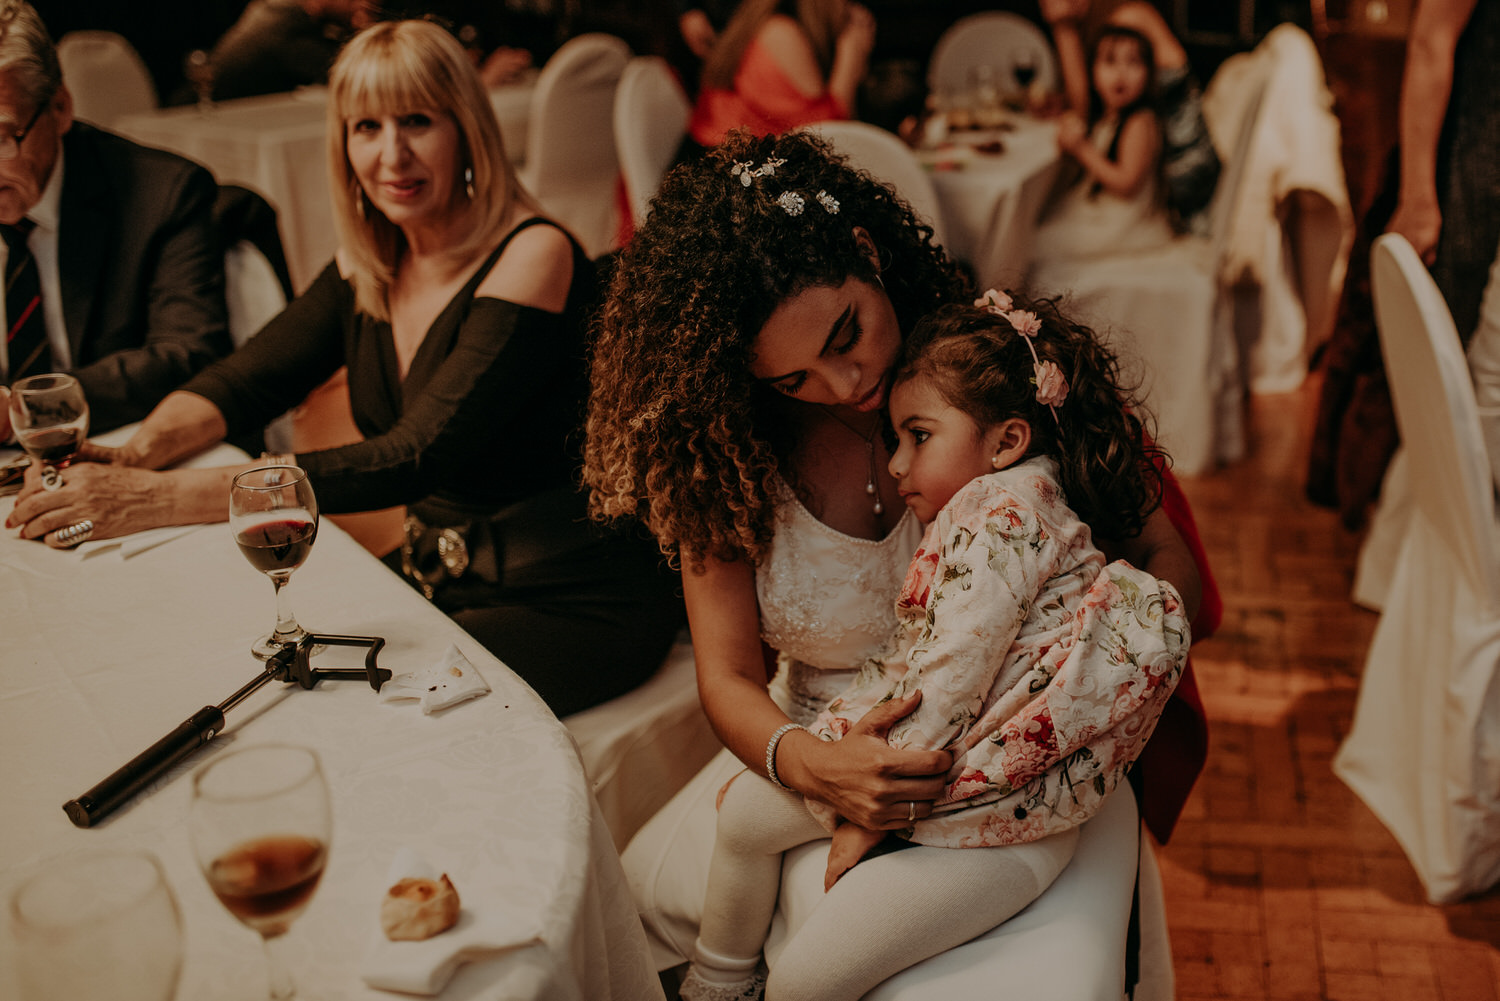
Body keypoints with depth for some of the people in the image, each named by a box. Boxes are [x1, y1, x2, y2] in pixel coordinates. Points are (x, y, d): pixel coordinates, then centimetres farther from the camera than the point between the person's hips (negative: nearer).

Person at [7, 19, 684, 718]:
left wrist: (162, 498, -31)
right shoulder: (372, 262, 4)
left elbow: (418, 457, -28)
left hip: (573, 601, -6)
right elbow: (245, 378, 6)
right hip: (438, 574, 7)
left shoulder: (532, 256, -20)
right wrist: (138, 454, -17)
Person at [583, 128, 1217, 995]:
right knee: (635, 897, -15)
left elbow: (1171, 567, -6)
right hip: (815, 752, 3)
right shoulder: (723, 449, -6)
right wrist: (811, 766, -29)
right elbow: (728, 677, -7)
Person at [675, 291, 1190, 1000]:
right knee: (747, 808, 12)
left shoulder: (1005, 510, -16)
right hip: (927, 762, 10)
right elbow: (901, 664, 15)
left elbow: (953, 679, -24)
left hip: (1005, 818, -10)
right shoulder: (969, 518, 15)